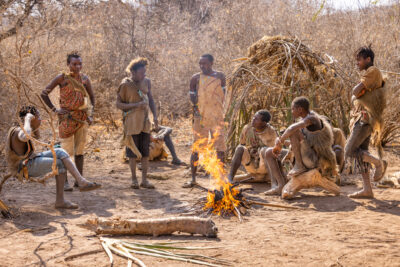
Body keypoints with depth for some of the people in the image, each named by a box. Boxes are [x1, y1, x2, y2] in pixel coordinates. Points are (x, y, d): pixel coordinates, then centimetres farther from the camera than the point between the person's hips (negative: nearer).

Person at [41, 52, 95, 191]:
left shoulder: (85, 79, 6)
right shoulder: (62, 78, -5)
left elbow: (92, 96, 19)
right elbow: (44, 93, -3)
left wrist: (90, 115, 10)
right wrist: (54, 109, -8)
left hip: (82, 117, 4)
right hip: (67, 118, -4)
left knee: (80, 150, 10)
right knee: (66, 150, -5)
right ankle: (64, 181, 1)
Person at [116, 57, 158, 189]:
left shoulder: (146, 82, 7)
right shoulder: (125, 85, -10)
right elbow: (118, 104, -9)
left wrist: (155, 116, 7)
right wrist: (136, 105, -20)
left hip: (145, 122, 5)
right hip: (132, 123, -5)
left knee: (145, 153, 5)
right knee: (133, 153, 2)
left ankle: (144, 180, 11)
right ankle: (134, 180, 12)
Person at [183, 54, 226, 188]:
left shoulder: (220, 76, 4)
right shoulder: (195, 78, 2)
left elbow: (222, 96, 8)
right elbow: (192, 98, 4)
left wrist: (217, 110, 1)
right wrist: (196, 111, -7)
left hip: (217, 117, 0)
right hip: (200, 117, 0)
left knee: (219, 146, 2)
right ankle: (193, 178, 9)